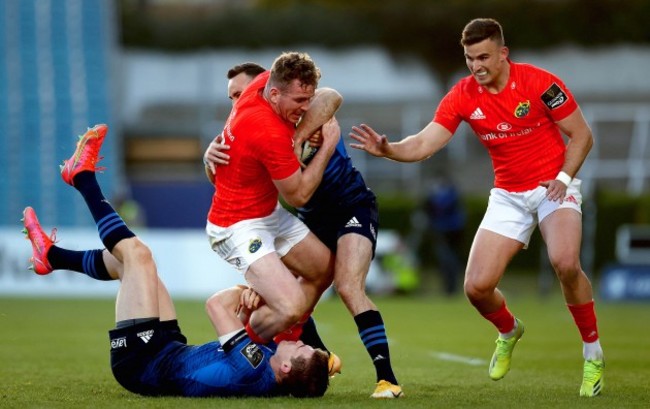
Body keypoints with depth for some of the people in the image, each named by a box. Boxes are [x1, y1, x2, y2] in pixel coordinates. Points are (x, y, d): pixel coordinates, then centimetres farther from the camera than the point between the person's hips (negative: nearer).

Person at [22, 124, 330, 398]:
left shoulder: (254, 369, -38)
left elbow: (216, 304, -28)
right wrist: (251, 300, -20)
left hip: (140, 362, -8)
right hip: (173, 352, 8)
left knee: (136, 253, -4)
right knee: (134, 260, 20)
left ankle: (82, 174, 20)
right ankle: (51, 256, 46)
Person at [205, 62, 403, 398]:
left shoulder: (301, 114, -17)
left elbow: (328, 99, -41)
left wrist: (298, 138, -49)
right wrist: (211, 155, -35)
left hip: (353, 207, -7)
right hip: (313, 219, 7)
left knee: (349, 287, -25)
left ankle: (387, 378, -25)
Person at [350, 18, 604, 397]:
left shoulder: (539, 82, -16)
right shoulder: (463, 96, -7)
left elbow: (581, 134, -7)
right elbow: (425, 143, -12)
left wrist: (564, 177, -19)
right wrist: (388, 149, -31)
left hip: (553, 186, -4)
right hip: (508, 194, 4)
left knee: (565, 262, -31)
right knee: (477, 286, -9)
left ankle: (593, 353, -9)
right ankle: (509, 332, 29)